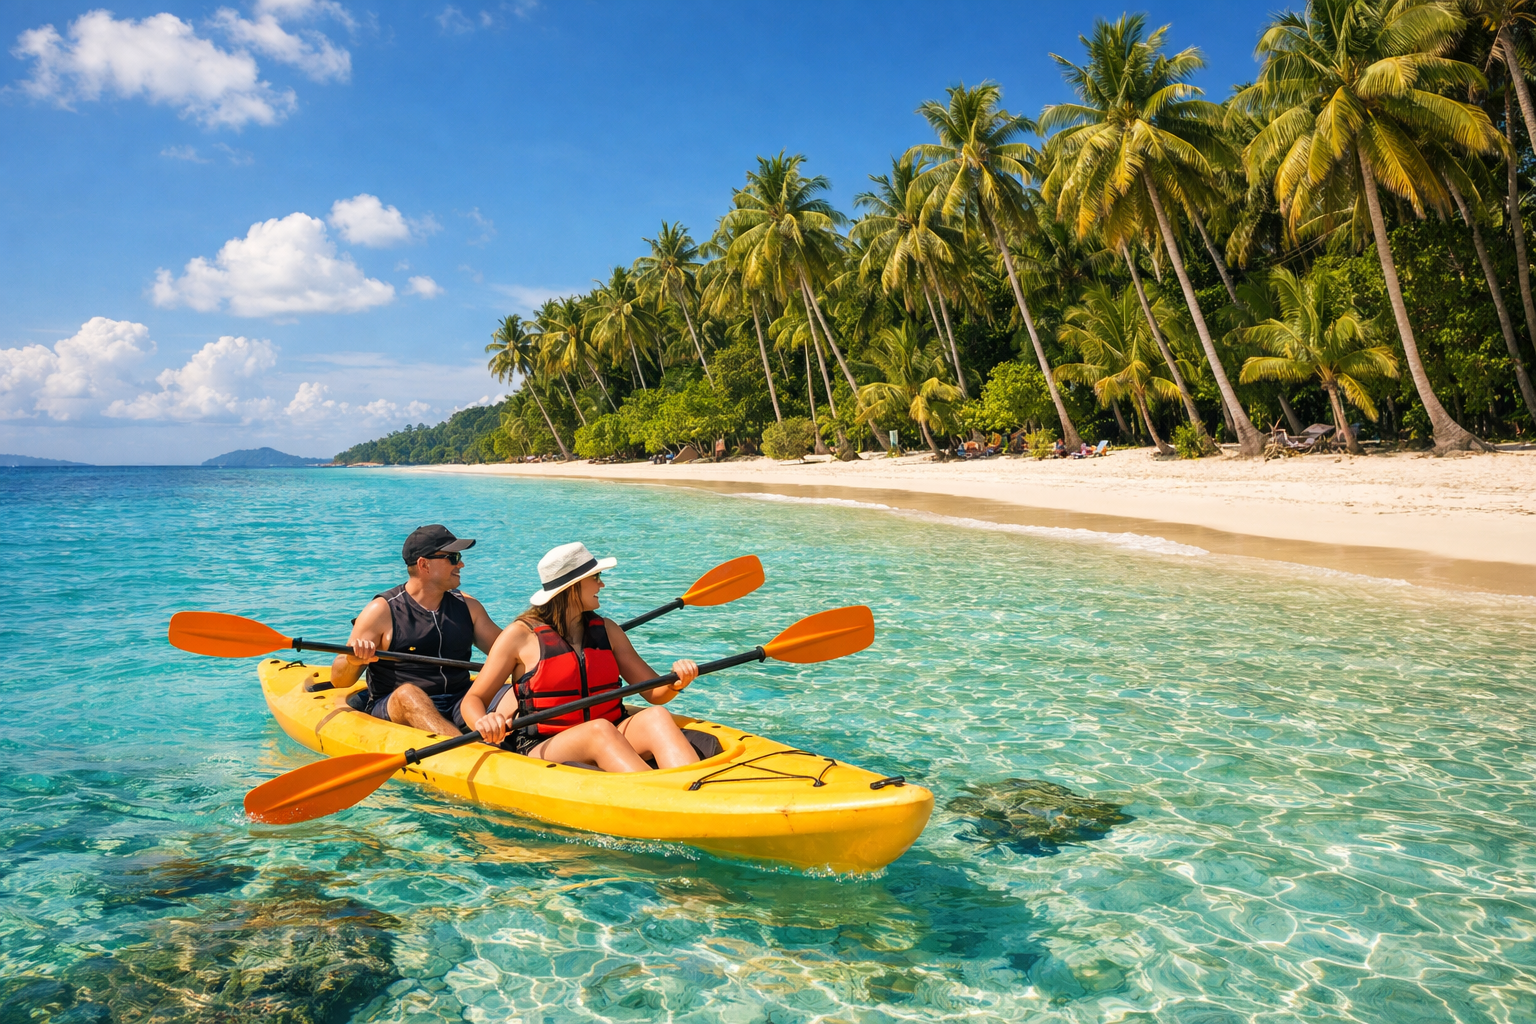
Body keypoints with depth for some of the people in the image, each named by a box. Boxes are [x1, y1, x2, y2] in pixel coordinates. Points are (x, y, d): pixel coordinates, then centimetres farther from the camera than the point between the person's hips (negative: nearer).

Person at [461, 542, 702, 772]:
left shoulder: (606, 630, 12)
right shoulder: (521, 634, -1)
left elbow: (654, 692, 10)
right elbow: (473, 699, 0)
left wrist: (676, 684, -14)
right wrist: (483, 722, -24)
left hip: (607, 741, 4)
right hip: (540, 750, -4)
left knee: (656, 717, -26)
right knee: (600, 731, -34)